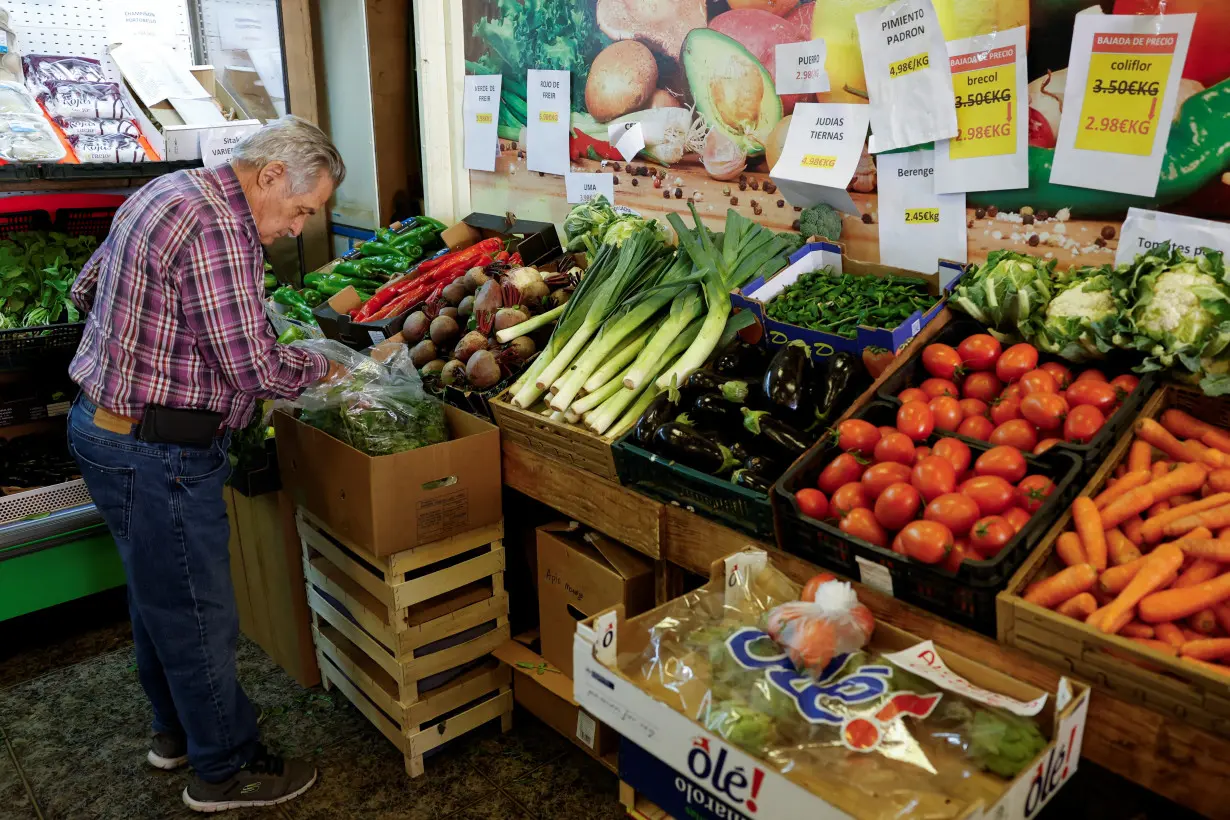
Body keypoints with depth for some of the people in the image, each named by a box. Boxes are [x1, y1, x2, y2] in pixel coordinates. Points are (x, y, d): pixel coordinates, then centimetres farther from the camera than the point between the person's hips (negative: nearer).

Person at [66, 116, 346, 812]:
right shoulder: (218, 228, -23)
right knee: (199, 612, 4)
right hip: (158, 452, -10)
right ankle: (226, 769, 21)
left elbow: (86, 289, 21)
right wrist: (323, 367, -7)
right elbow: (254, 368, -24)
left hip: (104, 422, 11)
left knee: (158, 594, 22)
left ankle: (178, 731, 41)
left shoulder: (166, 193, 10)